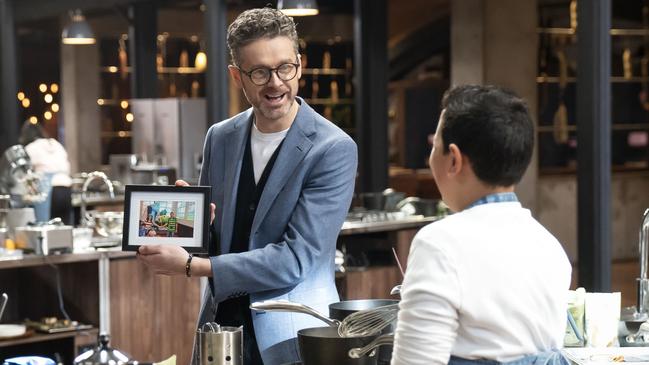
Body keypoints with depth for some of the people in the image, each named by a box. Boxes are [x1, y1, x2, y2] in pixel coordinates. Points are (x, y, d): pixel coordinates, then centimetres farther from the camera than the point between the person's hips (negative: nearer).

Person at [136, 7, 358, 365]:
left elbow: (296, 258, -19)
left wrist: (192, 265, -19)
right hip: (221, 323, 5)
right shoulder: (220, 137, 3)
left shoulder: (334, 149, -15)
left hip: (291, 335, -5)